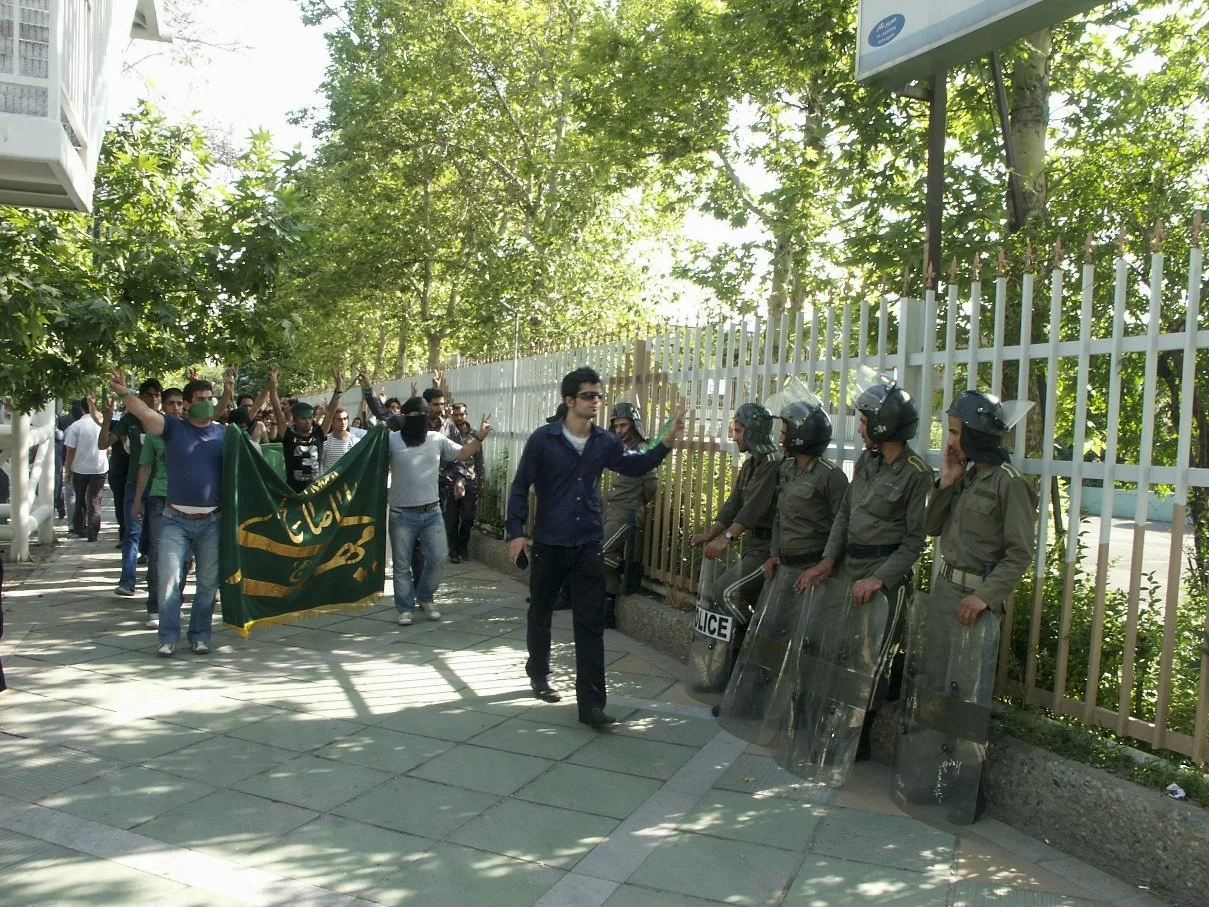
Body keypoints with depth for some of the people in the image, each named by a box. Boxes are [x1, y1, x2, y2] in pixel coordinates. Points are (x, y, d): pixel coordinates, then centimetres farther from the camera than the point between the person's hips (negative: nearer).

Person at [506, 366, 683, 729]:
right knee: (540, 614, 16)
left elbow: (635, 465, 11)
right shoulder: (543, 439, -9)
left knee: (591, 624, -1)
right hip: (548, 545, -2)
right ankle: (538, 674, 41)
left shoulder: (605, 442, 1)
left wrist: (667, 441, -4)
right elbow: (520, 487, -5)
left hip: (589, 546, 2)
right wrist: (516, 532, -11)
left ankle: (590, 702, 3)